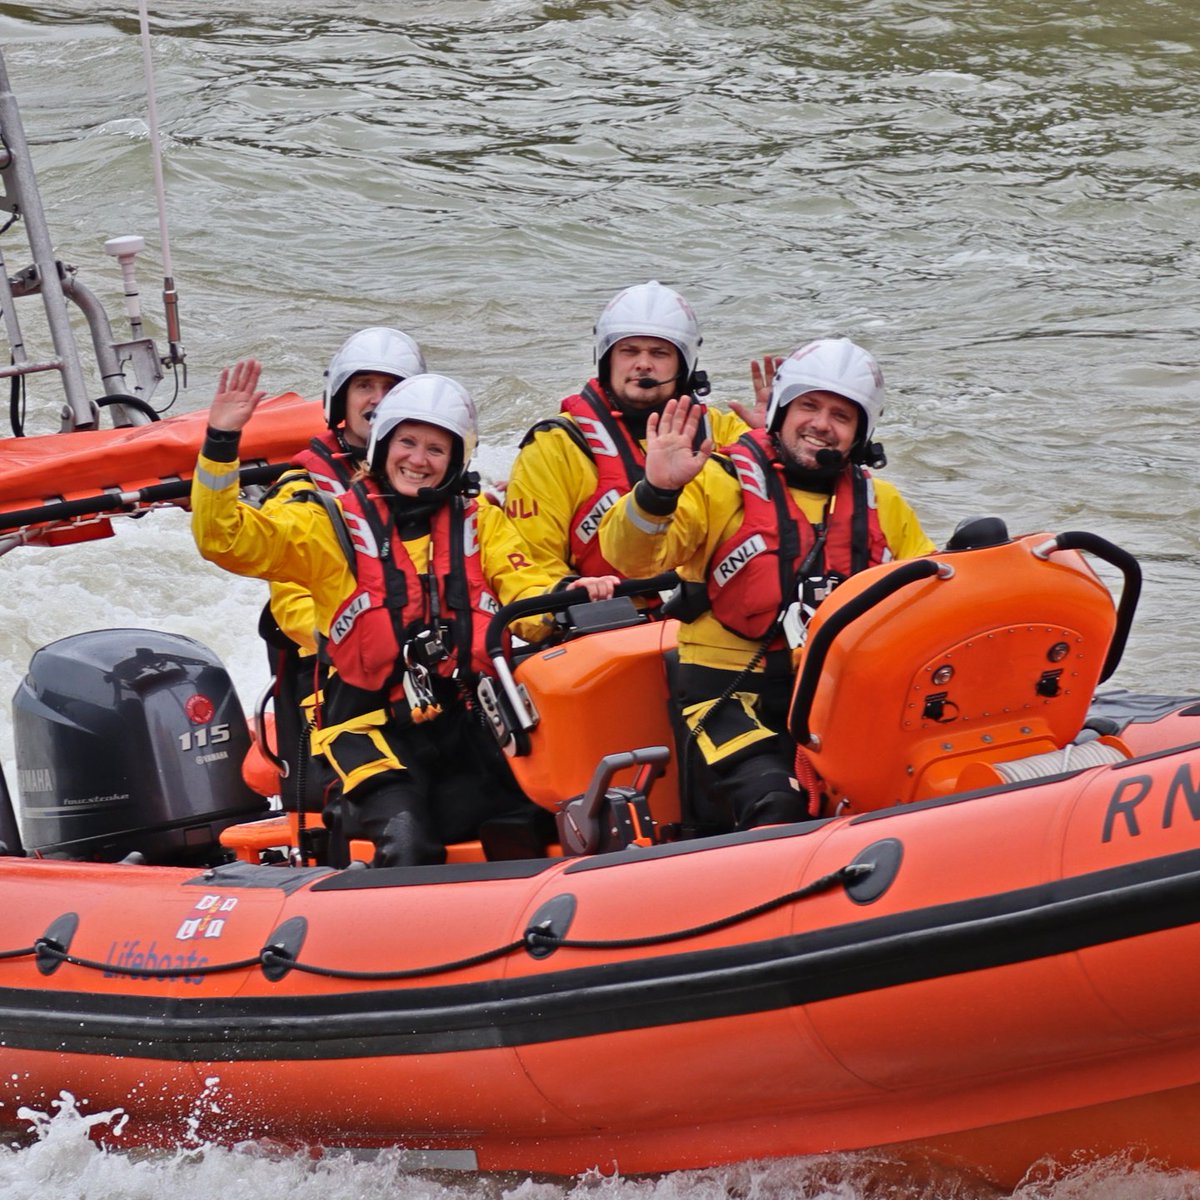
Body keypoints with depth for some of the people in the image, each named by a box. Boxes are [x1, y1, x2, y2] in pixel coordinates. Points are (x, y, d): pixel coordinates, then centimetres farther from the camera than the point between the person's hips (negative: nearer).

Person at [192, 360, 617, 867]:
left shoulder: (480, 520, 16)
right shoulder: (334, 522, 6)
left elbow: (525, 597, 6)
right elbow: (225, 538, -1)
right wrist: (220, 443, -14)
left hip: (472, 720, 3)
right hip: (376, 728, -3)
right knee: (406, 842, -29)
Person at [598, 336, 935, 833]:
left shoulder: (880, 504, 17)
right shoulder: (722, 483, 3)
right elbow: (632, 556, -11)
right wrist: (657, 492, -31)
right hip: (732, 701, -4)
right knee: (772, 803, -31)